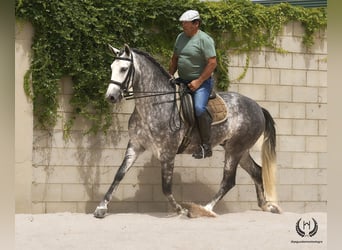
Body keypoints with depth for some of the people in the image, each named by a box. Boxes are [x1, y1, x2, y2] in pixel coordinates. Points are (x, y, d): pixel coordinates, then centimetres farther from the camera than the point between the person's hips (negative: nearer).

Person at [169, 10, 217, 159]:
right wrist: (170, 76, 9)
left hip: (201, 82, -8)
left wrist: (198, 82, -20)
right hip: (182, 81, 8)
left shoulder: (204, 39, -14)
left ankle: (206, 146, -20)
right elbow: (175, 59, 21)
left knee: (199, 108, -29)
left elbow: (212, 63, -18)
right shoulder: (181, 37, 9)